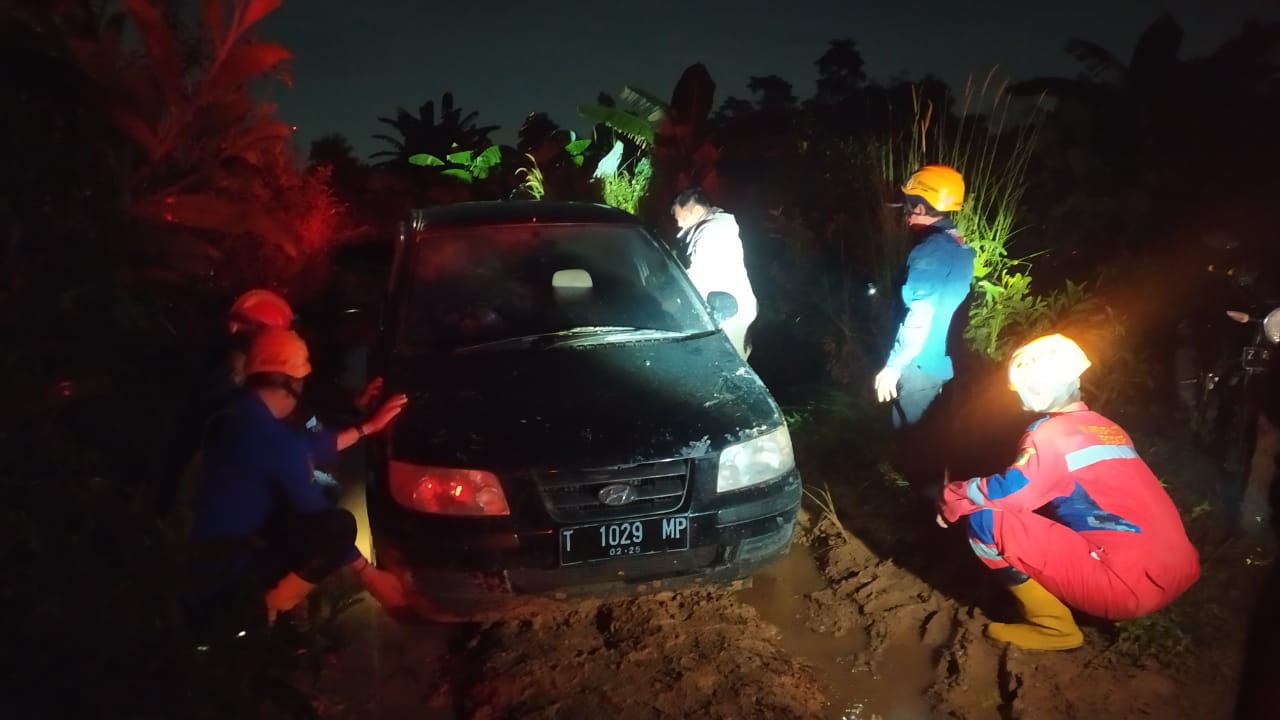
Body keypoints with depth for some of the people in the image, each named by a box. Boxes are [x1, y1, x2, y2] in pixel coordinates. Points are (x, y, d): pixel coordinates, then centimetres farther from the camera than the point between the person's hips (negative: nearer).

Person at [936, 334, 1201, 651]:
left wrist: (949, 499, 4)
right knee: (1044, 510, 29)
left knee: (986, 518, -9)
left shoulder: (1052, 432, -8)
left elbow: (1003, 493, -15)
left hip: (1129, 586, -9)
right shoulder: (1108, 428, 17)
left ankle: (1052, 625, 1)